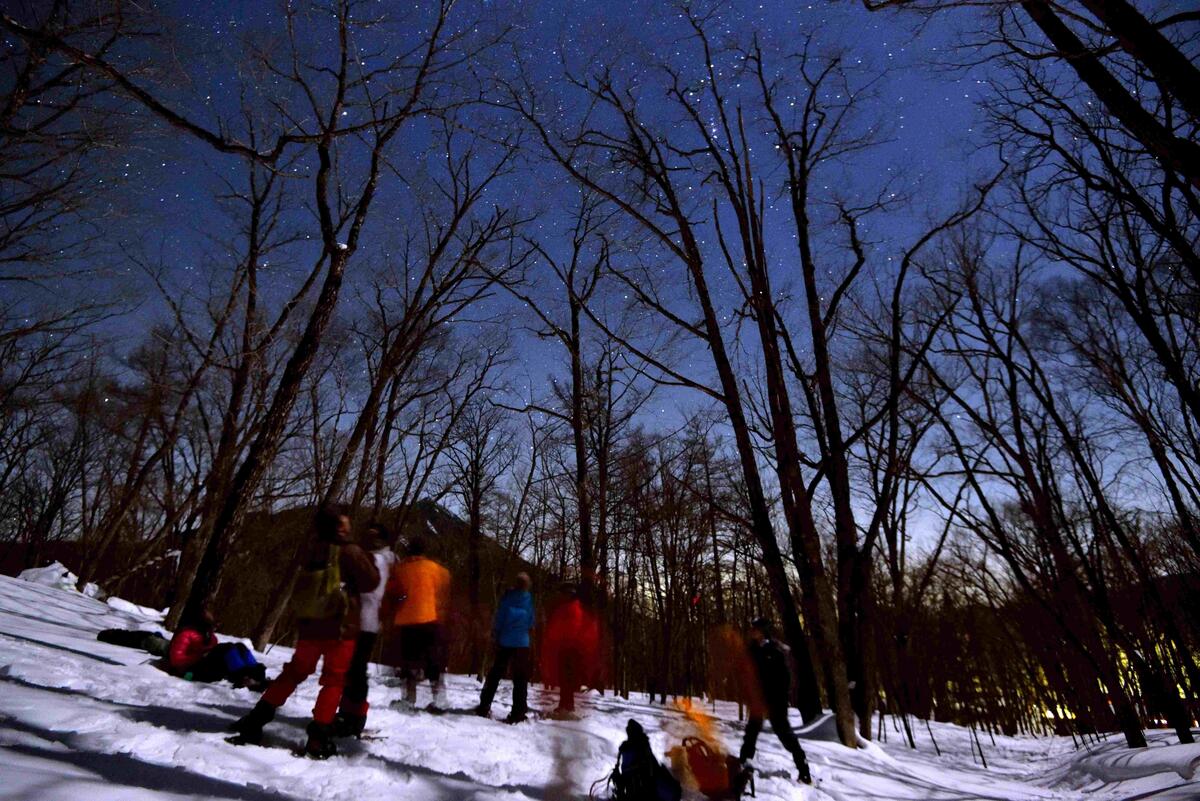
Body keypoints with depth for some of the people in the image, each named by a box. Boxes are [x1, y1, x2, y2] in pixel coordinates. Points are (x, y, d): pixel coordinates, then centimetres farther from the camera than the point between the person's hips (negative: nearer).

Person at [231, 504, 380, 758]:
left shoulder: (314, 550, 4)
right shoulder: (350, 551, -14)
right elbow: (369, 582, -11)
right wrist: (369, 559, 4)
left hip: (308, 625, 6)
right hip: (340, 627, -6)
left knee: (294, 672, 20)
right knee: (334, 681, 5)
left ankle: (255, 722, 19)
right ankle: (318, 738, 2)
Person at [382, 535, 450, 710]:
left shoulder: (397, 568, 7)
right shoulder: (436, 569, 5)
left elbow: (389, 595, 10)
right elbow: (443, 596, 13)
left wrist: (388, 616, 21)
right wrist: (440, 616, 23)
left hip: (404, 623, 1)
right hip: (429, 621, -1)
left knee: (408, 663, 10)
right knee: (433, 663, 6)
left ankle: (409, 701, 6)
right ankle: (439, 700, 0)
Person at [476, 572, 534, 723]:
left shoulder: (508, 596, -3)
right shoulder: (528, 599, -1)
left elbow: (499, 618, -3)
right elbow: (531, 622, 4)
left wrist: (495, 635, 4)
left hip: (504, 641, 1)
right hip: (522, 642, -1)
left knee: (495, 674, 13)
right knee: (520, 678, 5)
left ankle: (484, 707, 14)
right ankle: (517, 713, 1)